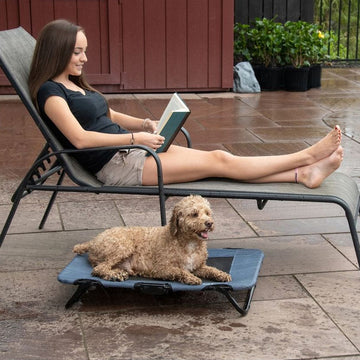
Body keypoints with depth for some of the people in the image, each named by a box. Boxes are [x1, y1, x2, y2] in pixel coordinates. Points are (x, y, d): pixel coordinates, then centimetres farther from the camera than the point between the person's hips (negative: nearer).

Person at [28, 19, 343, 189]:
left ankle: (304, 174, -7)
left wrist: (146, 125, 8)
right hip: (115, 165, -9)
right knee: (219, 161, -11)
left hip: (131, 150, 9)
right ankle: (306, 157, -6)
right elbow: (80, 138, -23)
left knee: (217, 159, -5)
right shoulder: (50, 91, -10)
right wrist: (136, 138, -22)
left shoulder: (77, 85, 18)